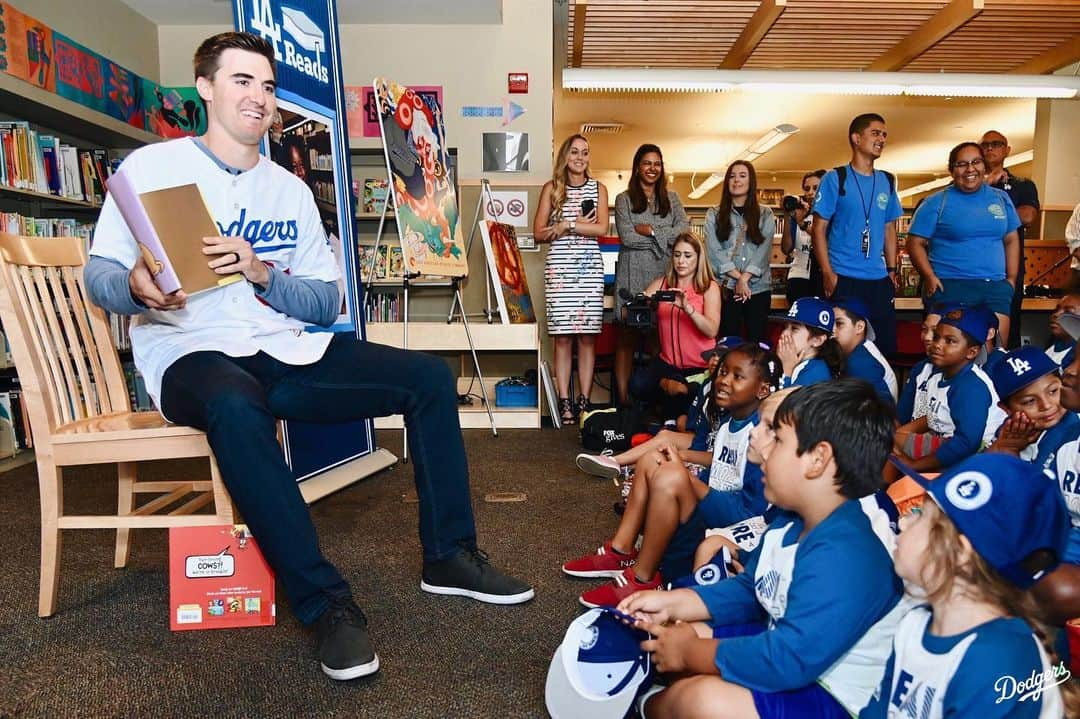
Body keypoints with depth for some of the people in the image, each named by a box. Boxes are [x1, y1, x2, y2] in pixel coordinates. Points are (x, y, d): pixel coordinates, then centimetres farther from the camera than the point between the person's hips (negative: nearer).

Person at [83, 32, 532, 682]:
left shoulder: (291, 189, 13)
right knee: (237, 409, -41)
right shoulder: (152, 166, 4)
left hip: (287, 349, 5)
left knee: (428, 377, -10)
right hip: (191, 355, -4)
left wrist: (263, 273, -13)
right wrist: (135, 287, -24)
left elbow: (326, 301, 7)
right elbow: (99, 273, 0)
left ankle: (448, 555, 1)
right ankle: (328, 603, -28)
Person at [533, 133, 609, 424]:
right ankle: (565, 403, 0)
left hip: (590, 267, 1)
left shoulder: (598, 189, 13)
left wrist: (564, 226, -7)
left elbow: (601, 229, -1)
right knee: (562, 336, -4)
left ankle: (584, 401, 5)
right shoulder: (551, 188, 11)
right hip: (559, 267, -1)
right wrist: (577, 224, -4)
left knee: (587, 336, -1)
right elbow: (538, 233, 4)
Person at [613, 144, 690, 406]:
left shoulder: (672, 199, 17)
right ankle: (623, 399, -1)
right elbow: (626, 237, -6)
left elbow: (684, 230, 1)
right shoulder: (624, 199, 9)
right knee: (627, 339, -4)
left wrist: (650, 231, -6)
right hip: (633, 276, -2)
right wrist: (665, 238, -3)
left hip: (665, 276, 2)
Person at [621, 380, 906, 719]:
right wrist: (671, 603, 5)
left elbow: (790, 662, -34)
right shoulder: (790, 523, 4)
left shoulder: (844, 555, -31)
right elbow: (747, 591, 16)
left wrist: (690, 653, -21)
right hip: (785, 652, 10)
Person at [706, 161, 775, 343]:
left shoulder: (765, 215, 11)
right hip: (726, 287, -1)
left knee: (756, 339, 0)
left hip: (758, 287, 1)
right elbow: (714, 251, -3)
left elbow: (764, 249, -2)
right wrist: (738, 278, -12)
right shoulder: (714, 215, 9)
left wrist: (745, 278, -15)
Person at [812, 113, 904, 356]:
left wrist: (891, 270, 10)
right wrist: (828, 273, -13)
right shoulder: (835, 179, -3)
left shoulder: (887, 182, 12)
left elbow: (889, 229, 18)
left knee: (885, 344, 6)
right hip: (842, 278, -5)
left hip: (879, 279, 5)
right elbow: (819, 229, -6)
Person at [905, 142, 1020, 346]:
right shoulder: (936, 203, 1)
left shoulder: (1001, 198, 14)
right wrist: (929, 277, -13)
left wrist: (1011, 279, 11)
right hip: (949, 286, -4)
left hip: (995, 286, 4)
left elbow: (1011, 240, 19)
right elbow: (915, 243, -2)